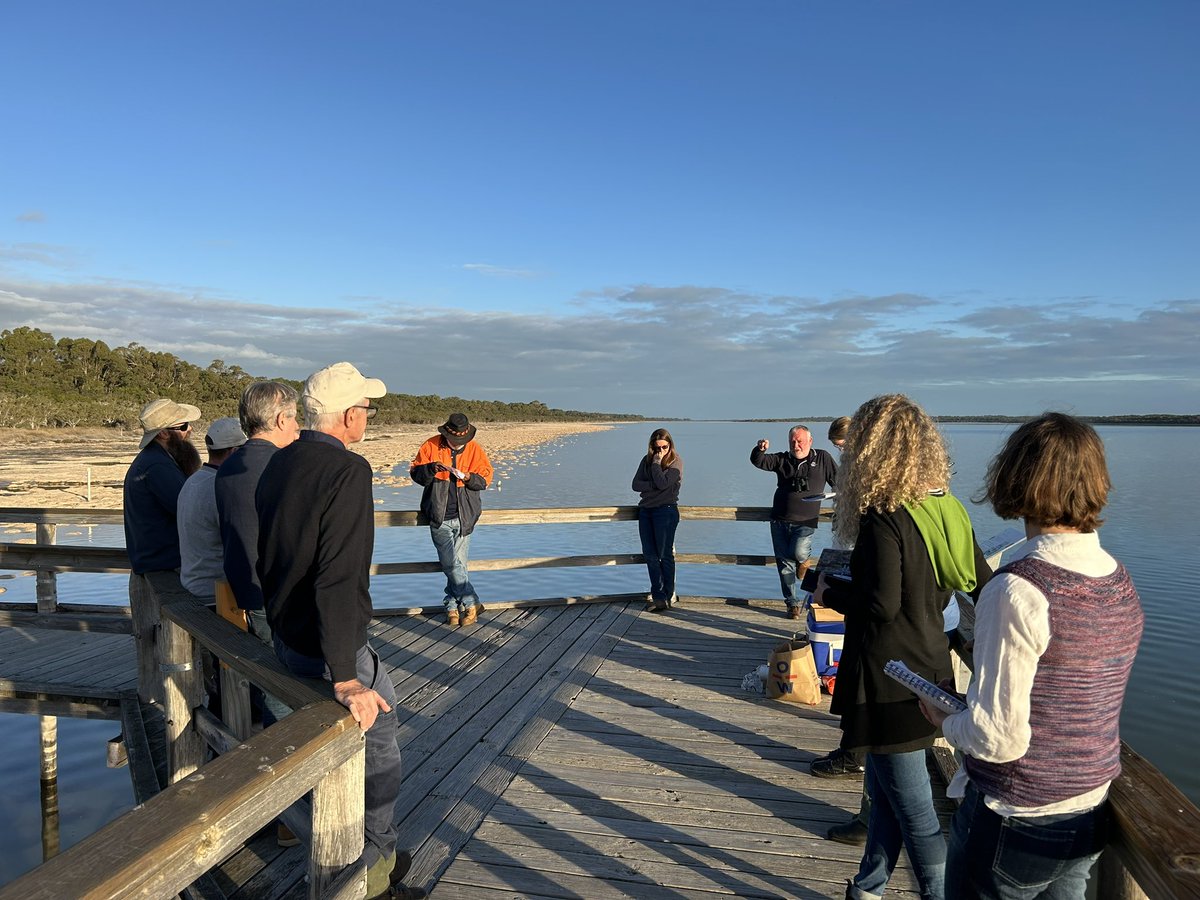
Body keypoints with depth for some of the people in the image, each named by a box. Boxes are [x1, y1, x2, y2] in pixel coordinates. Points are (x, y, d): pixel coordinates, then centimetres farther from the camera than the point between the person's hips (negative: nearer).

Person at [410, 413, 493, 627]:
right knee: (451, 564, -7)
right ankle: (471, 603, 4)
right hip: (440, 518, -1)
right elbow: (415, 473, 3)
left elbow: (485, 478, 5)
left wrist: (468, 477, -16)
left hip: (464, 517, 1)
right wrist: (431, 468, -18)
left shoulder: (475, 449, 3)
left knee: (457, 564, 4)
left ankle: (452, 607, 16)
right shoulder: (431, 446, 0)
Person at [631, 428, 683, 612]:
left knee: (665, 555, 0)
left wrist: (657, 462, -12)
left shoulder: (676, 462, -5)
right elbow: (636, 484, 1)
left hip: (666, 510, -6)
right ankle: (657, 596, 12)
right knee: (650, 555, 6)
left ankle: (668, 596, 9)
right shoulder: (647, 460, 10)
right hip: (646, 510, 6)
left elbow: (663, 483, -19)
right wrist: (653, 485, -14)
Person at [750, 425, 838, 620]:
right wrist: (759, 449, -24)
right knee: (784, 563, 5)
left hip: (805, 522, -3)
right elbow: (758, 461, -3)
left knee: (797, 552, -29)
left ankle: (803, 558, 8)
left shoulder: (822, 458, 6)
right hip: (780, 521, 3)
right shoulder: (782, 460, 9)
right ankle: (794, 603, 18)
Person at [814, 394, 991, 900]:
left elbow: (881, 605, -24)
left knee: (913, 809, 6)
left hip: (889, 680, -9)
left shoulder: (884, 518, -21)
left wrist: (829, 593, -7)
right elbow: (984, 584, 8)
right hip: (928, 665, 9)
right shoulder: (946, 509, 2)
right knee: (884, 786, 22)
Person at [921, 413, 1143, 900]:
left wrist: (947, 720, -6)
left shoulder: (1016, 590, -26)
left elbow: (1000, 738, -25)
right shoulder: (1122, 584, -3)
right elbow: (1074, 703, 9)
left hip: (1014, 824, -7)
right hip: (1091, 820, 7)